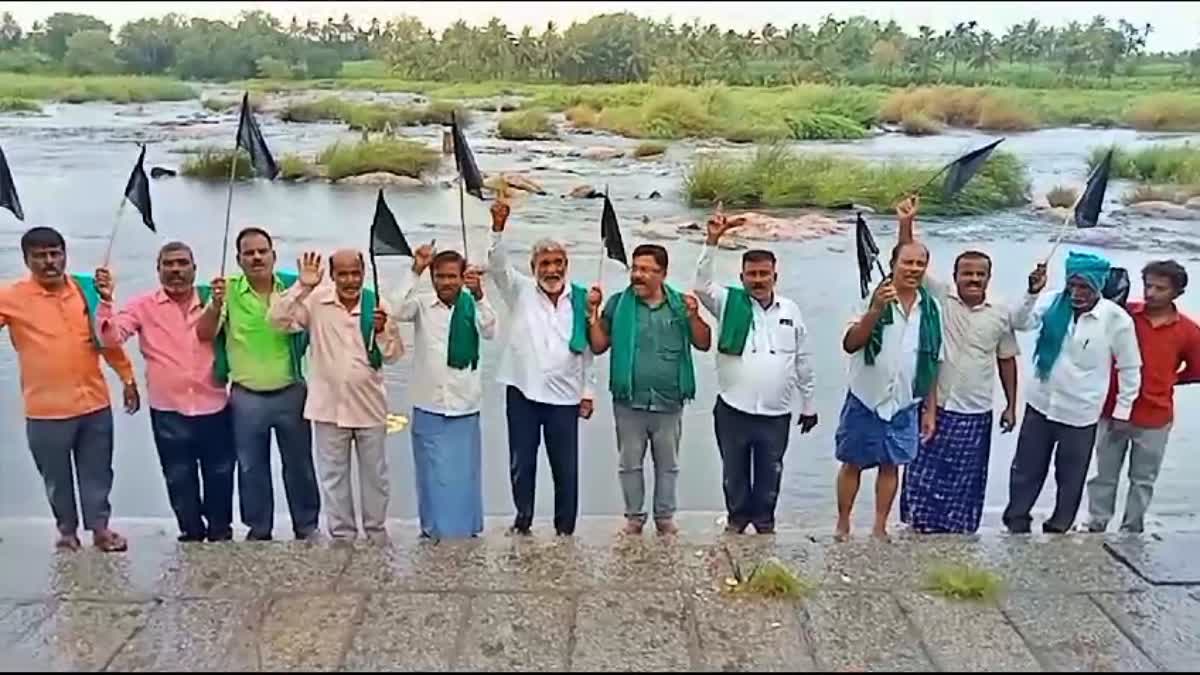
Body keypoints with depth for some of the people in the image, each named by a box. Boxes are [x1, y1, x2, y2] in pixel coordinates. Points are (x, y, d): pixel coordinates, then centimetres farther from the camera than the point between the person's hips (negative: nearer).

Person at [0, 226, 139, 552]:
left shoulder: (87, 288, 3)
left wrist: (128, 379, 14)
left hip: (94, 403, 2)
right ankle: (67, 530, 32)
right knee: (56, 477, 13)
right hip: (46, 409, -2)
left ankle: (100, 527, 26)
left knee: (97, 472, 12)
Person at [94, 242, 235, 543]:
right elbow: (111, 338, -11)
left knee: (220, 475, 13)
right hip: (168, 411, 0)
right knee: (180, 479, 13)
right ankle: (192, 532, 32)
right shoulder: (143, 306, -2)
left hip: (214, 407, 1)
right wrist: (106, 301, -26)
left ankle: (220, 531, 32)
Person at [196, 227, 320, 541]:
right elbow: (203, 334, -10)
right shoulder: (228, 290, -6)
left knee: (299, 464, 11)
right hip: (246, 396, -1)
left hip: (291, 392, 1)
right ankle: (258, 529, 25)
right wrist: (216, 304, -27)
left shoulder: (292, 287, -2)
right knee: (251, 467, 11)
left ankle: (307, 526, 25)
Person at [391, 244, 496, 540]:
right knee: (433, 476, 7)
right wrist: (415, 271, -24)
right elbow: (399, 311, -20)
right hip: (429, 408, 0)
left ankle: (467, 531, 25)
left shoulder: (472, 306, 0)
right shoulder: (422, 304, -1)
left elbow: (490, 332, -16)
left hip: (465, 408, 1)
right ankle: (434, 530, 21)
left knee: (465, 476, 10)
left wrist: (478, 295, -30)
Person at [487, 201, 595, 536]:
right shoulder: (521, 292, 2)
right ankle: (523, 519, 26)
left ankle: (565, 527, 20)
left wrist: (587, 391, 7)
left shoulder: (579, 299, 4)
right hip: (522, 392, 0)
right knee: (521, 463, 10)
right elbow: (498, 265, -13)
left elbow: (587, 349, 8)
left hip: (565, 396, 1)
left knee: (566, 467, 7)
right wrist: (498, 227, -28)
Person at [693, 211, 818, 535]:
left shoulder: (790, 310, 4)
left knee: (770, 472, 14)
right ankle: (738, 515, 32)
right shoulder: (730, 304, -1)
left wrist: (809, 405, 12)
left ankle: (764, 517, 34)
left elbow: (803, 362, 9)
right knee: (734, 471, 12)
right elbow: (702, 283, -17)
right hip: (733, 410, -1)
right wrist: (712, 242, -25)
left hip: (777, 414, 1)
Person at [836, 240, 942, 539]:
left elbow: (932, 364, 9)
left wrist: (930, 410, 8)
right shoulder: (872, 298, -9)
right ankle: (842, 525, 19)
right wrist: (876, 310, -31)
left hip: (905, 404, 3)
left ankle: (880, 527, 22)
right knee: (852, 464, 7)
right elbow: (850, 344, -19)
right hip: (865, 401, -3)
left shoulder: (931, 308, 3)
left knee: (891, 466, 10)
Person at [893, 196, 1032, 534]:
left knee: (966, 483, 11)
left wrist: (1011, 406, 9)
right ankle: (920, 529, 19)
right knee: (925, 475, 5)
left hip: (976, 414, 2)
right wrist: (906, 224, -26)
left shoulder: (1001, 314, 1)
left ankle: (956, 534, 25)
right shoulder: (939, 298, -4)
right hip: (936, 407, -2)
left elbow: (1006, 360, 9)